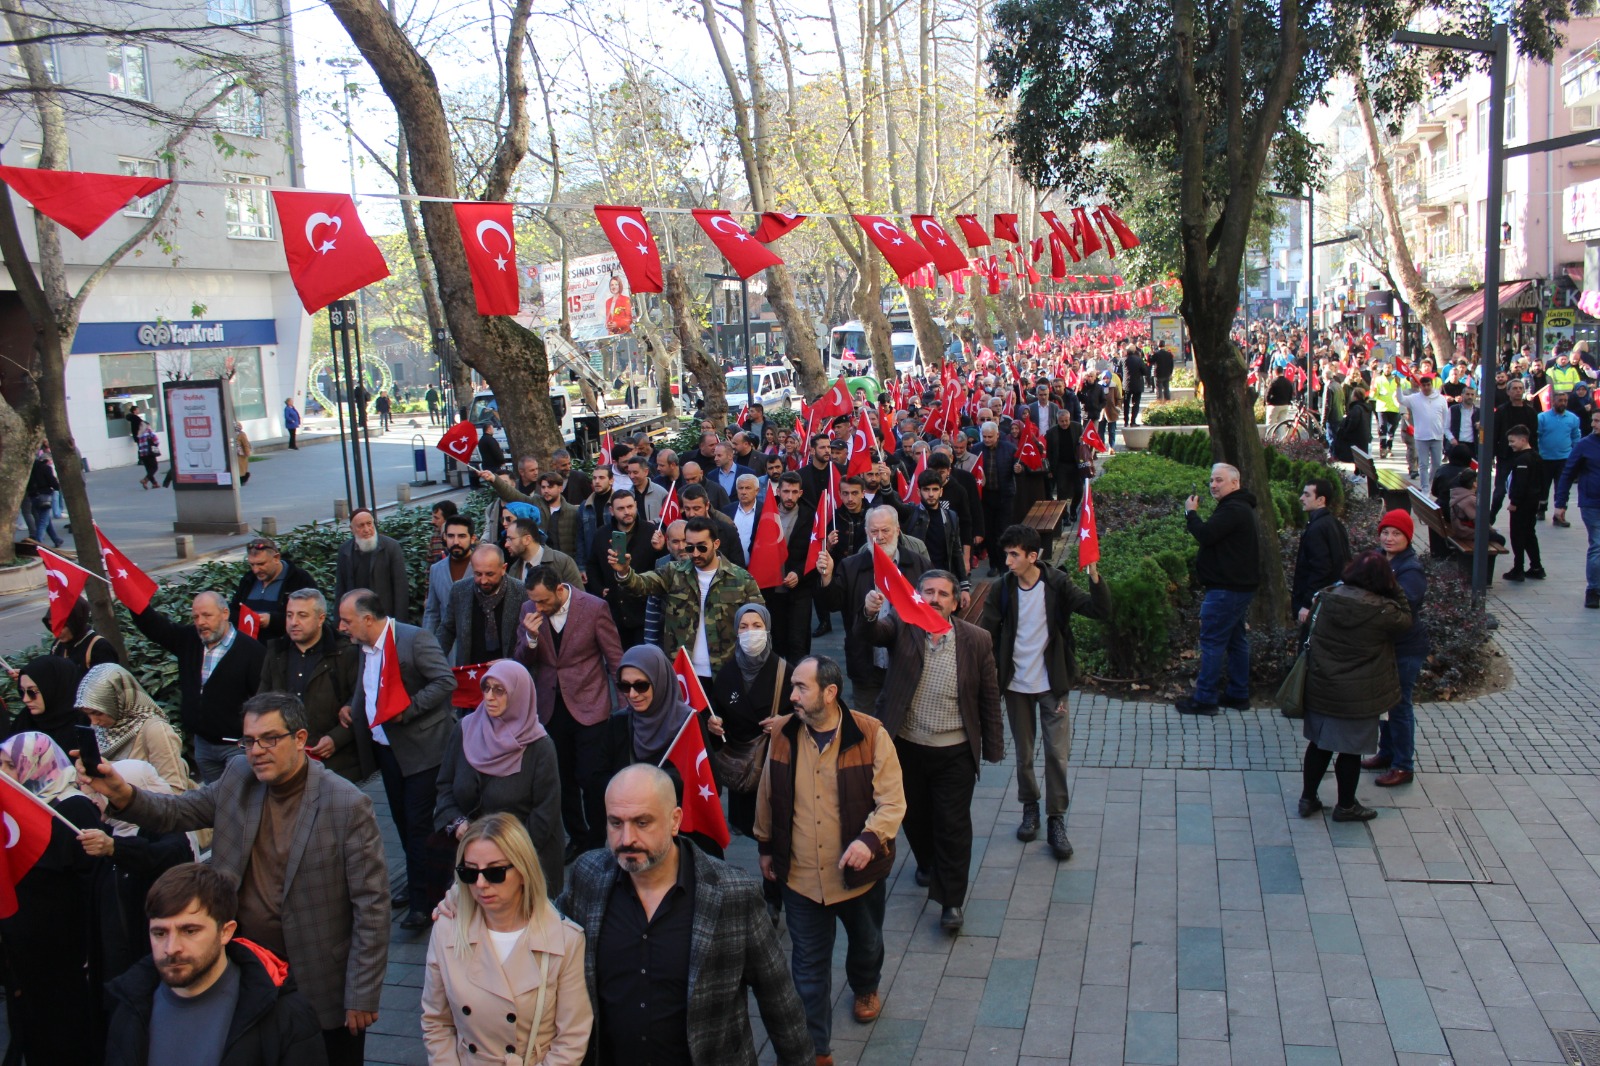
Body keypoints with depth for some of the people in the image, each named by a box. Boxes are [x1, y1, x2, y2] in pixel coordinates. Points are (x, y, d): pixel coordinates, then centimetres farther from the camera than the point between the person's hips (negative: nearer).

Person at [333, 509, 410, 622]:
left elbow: (401, 586, -5)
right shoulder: (344, 550, 7)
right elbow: (340, 587, 11)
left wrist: (399, 621, -9)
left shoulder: (391, 546, -4)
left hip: (386, 616, -3)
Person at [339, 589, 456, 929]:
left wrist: (407, 709, -24)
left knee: (419, 824, -4)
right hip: (386, 748, 8)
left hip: (421, 748, -8)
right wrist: (351, 708, 6)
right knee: (403, 822, 17)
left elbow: (446, 681, -23)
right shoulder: (365, 647, 9)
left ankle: (423, 901, 4)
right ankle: (417, 886, 32)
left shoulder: (415, 639, -17)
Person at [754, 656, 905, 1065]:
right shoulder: (782, 734, -7)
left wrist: (870, 839, -31)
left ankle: (865, 989, 58)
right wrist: (765, 847, 12)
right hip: (799, 875, 1)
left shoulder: (871, 735, -17)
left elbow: (892, 801, -15)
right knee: (809, 965, 7)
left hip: (859, 873, -1)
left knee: (866, 942, 25)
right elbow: (768, 796, 6)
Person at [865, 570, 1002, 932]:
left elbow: (989, 697, 0)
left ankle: (951, 900, 15)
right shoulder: (901, 627, -6)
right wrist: (870, 613, -51)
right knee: (914, 816, 20)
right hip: (906, 748, 2)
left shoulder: (977, 640, -6)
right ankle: (927, 863, 47)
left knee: (954, 826, 2)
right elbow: (874, 633, -28)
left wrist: (993, 749, 2)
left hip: (955, 753, -1)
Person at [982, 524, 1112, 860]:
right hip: (1016, 684, 2)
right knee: (1023, 754, 13)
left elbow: (1102, 612, -18)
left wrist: (1094, 576, -34)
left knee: (1058, 753, -2)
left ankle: (1056, 820, 11)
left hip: (1052, 684, -2)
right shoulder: (1002, 589, -6)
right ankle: (1030, 809, 32)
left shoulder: (1058, 584, -12)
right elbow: (986, 634, -2)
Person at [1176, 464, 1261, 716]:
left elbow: (1205, 535, -24)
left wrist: (1191, 512, -11)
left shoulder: (1233, 510, -18)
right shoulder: (1239, 507, 18)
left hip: (1227, 589, -11)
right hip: (1239, 585, 11)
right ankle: (1239, 695, 23)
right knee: (1236, 639, 15)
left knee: (1212, 641, -6)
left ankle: (1205, 699, -3)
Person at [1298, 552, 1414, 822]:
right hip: (1358, 696, -5)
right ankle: (1346, 806, 23)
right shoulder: (1382, 610, -19)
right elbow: (1405, 620, 1)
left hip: (1320, 688, 5)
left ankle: (1308, 798, 25)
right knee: (1351, 750, 9)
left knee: (1319, 743, 17)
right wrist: (1395, 589, 5)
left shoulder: (1327, 598, -4)